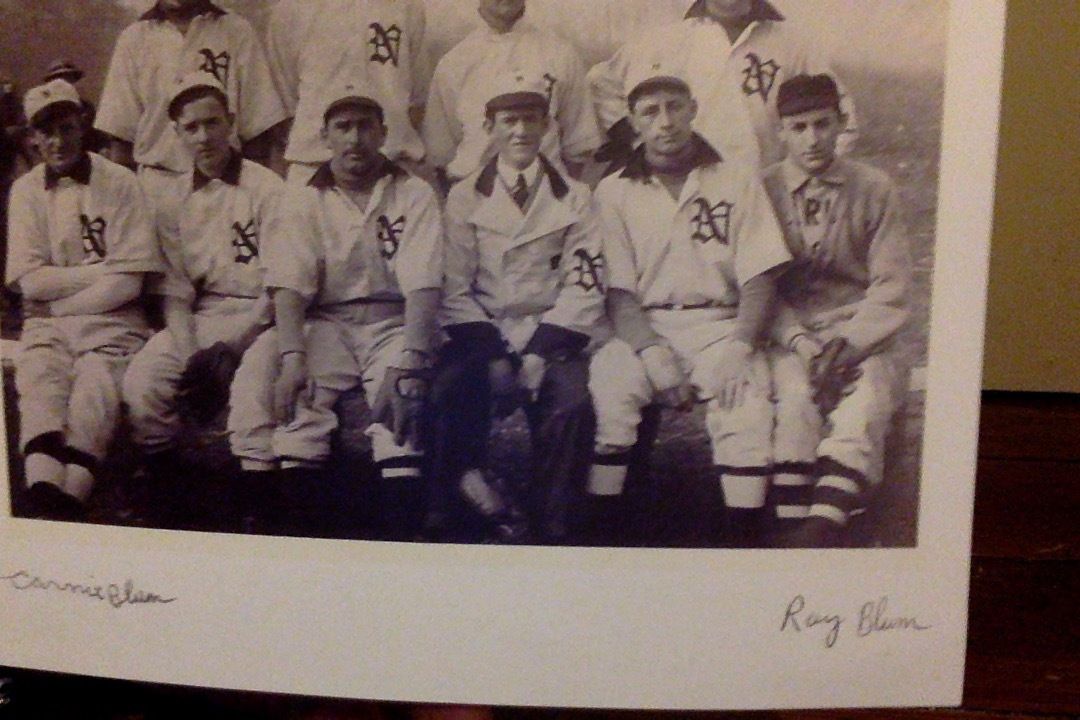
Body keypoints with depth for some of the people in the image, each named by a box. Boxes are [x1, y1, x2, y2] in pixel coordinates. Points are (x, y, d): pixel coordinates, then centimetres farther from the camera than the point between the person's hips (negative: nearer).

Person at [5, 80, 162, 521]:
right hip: (46, 324, 2)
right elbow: (31, 282, -1)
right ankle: (44, 498, -43)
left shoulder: (119, 184, 0)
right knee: (39, 384, -26)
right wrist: (103, 269, -7)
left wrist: (60, 304, -6)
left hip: (110, 320, -2)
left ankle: (66, 502, -39)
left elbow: (128, 283, -7)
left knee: (96, 386, -29)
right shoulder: (26, 191, 9)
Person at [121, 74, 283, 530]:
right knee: (142, 383, -20)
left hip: (257, 315, -4)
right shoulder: (174, 201, 10)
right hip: (199, 317, 4)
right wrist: (189, 354, -11)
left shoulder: (266, 189, -4)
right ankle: (169, 510, -2)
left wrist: (227, 349, -17)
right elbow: (174, 291, 7)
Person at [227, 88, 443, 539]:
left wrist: (409, 362, -27)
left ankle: (402, 532, -30)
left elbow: (422, 286, -11)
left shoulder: (414, 195, 3)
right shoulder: (303, 200, 9)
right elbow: (290, 286, -5)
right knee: (260, 368, -26)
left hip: (393, 323, -2)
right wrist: (293, 354, -25)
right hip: (324, 323, 2)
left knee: (400, 390, -33)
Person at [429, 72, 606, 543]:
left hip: (551, 331, 0)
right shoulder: (464, 198, 9)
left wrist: (540, 354, -13)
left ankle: (551, 531, -11)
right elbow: (456, 288, 0)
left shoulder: (574, 199, 9)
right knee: (451, 393, -30)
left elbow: (583, 287, -1)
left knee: (570, 402, -28)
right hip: (482, 332, 0)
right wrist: (491, 355, -13)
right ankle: (475, 496, -9)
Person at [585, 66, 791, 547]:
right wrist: (652, 353, -16)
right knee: (605, 392, -28)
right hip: (642, 329, 1)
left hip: (720, 325, 0)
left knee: (747, 404, -29)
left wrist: (739, 346, -15)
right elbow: (618, 291, 1)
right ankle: (603, 530, -16)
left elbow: (759, 281, 2)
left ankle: (745, 539, -17)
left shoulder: (738, 181, 8)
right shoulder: (614, 192, 9)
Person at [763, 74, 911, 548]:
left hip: (861, 332, 1)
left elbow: (891, 290, 1)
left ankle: (823, 527, -35)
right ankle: (794, 527, -29)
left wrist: (847, 343, -14)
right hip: (790, 334, 0)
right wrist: (798, 340, -14)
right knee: (795, 397, -30)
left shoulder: (874, 190, 5)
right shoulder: (764, 191, 4)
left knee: (866, 403, -29)